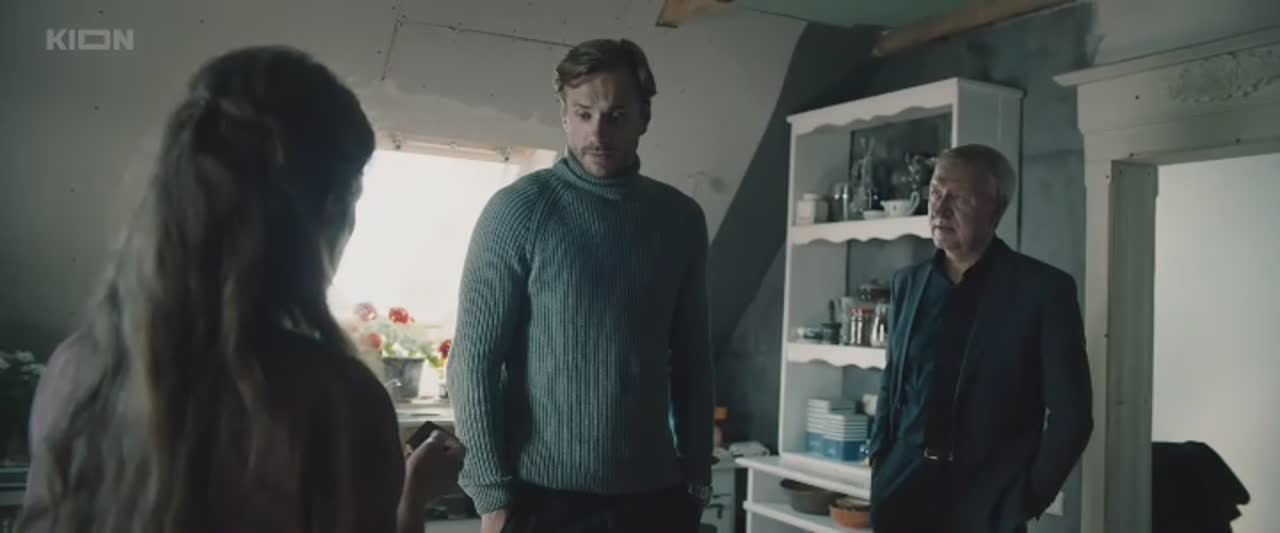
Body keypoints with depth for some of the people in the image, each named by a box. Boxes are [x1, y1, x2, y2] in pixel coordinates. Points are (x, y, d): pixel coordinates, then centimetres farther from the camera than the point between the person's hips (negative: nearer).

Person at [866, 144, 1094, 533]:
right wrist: (879, 466, 8)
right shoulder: (908, 283, 8)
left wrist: (1025, 501, -5)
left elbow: (1071, 415, -5)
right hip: (903, 490, 4)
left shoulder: (1043, 288, -6)